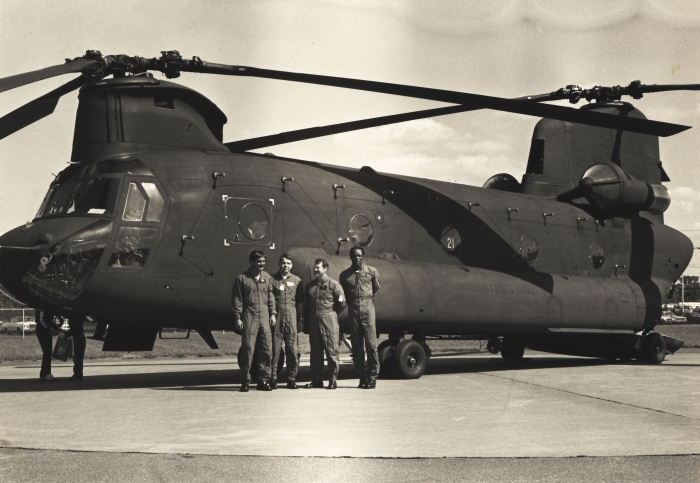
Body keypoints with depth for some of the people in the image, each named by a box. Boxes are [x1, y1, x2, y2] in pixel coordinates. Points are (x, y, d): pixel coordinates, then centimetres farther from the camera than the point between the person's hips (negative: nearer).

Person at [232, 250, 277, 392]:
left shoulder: (267, 277, 13)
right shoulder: (241, 279, 1)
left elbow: (271, 296, 16)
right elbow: (236, 299, 0)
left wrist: (272, 313, 8)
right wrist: (237, 318, -6)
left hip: (264, 317, 4)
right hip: (249, 318, -4)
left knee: (266, 348, 2)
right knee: (248, 349, -5)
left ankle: (263, 380, 10)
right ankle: (245, 381, 2)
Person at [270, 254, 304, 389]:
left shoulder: (296, 281, 13)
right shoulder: (272, 279, 8)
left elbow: (300, 302, 13)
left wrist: (300, 319, 8)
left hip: (291, 317, 1)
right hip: (276, 316, -1)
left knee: (292, 349, -1)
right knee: (275, 349, -3)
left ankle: (291, 379, 5)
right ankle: (272, 379, 3)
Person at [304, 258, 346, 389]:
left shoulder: (334, 285, 0)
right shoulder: (309, 286, 15)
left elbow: (342, 303, 2)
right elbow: (306, 305, 20)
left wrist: (331, 314, 6)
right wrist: (307, 318, 11)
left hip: (329, 322, -5)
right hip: (314, 322, 5)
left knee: (332, 351, -4)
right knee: (315, 352, 7)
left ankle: (333, 381, -1)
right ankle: (317, 380, 13)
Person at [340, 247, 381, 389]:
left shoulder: (372, 271, 5)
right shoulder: (345, 275, 8)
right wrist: (351, 304, 11)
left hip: (367, 309, -2)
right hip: (353, 311, 2)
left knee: (371, 344, -7)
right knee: (356, 346, 4)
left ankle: (372, 377, -4)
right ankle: (362, 376, 10)